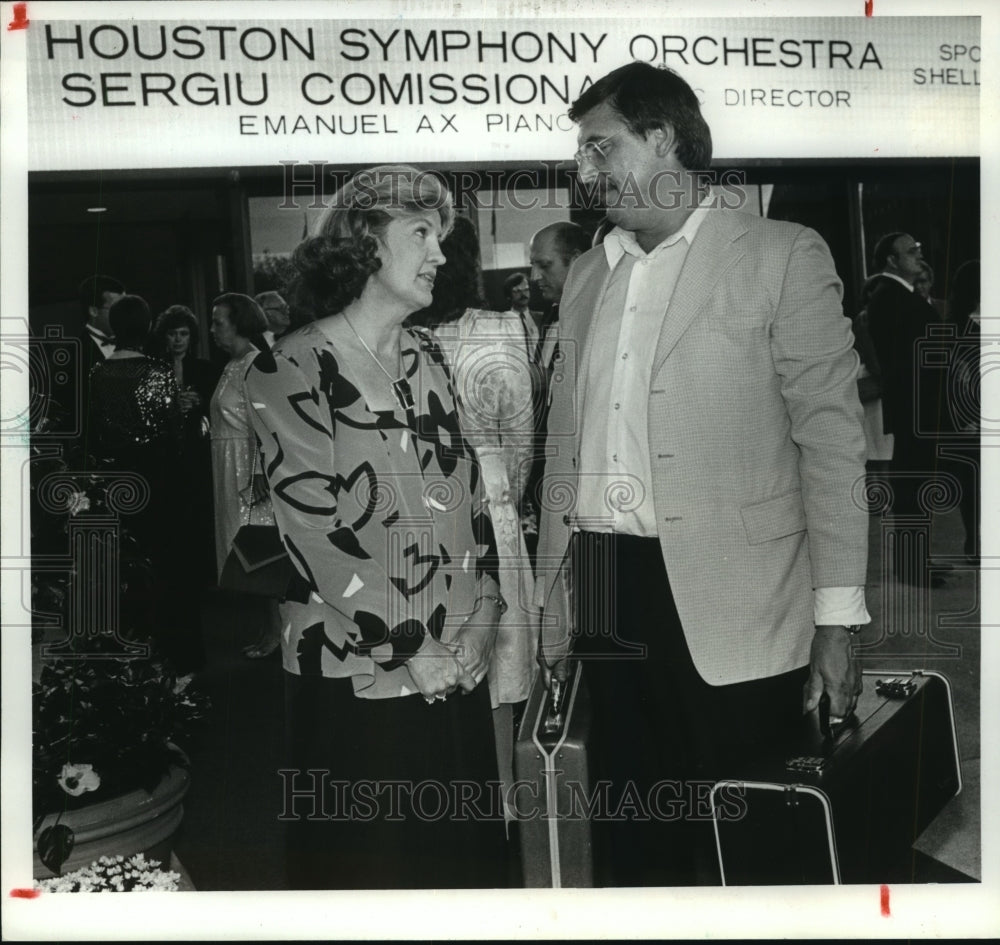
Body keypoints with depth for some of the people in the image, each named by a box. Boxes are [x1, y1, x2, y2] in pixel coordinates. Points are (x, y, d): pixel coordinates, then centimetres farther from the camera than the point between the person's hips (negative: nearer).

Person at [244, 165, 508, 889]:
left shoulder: (429, 358, 11)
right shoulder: (293, 369, -9)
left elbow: (468, 483, 11)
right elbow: (315, 535, -14)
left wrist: (484, 611, -1)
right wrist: (407, 650, -13)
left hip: (459, 665, 6)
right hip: (358, 674, -6)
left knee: (468, 842, 15)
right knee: (372, 863, 9)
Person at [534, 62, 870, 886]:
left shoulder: (782, 255, -1)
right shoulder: (587, 275, 15)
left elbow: (832, 437, -5)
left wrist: (837, 616, -10)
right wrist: (550, 596, 13)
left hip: (727, 597, -5)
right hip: (606, 594, 5)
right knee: (627, 841, 15)